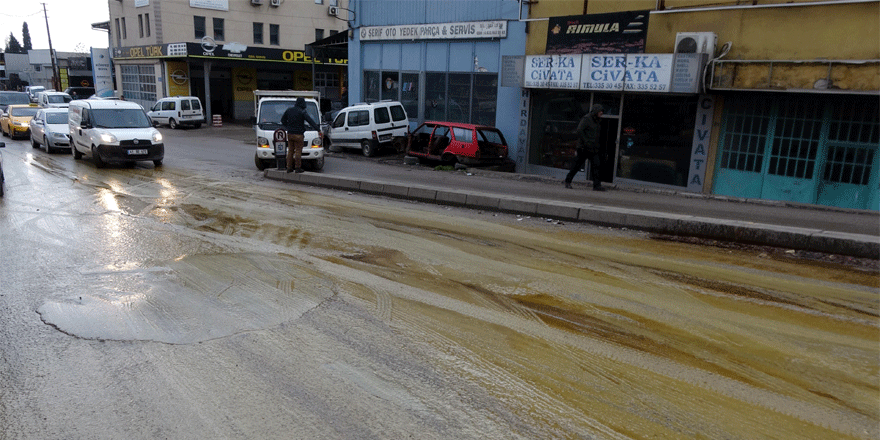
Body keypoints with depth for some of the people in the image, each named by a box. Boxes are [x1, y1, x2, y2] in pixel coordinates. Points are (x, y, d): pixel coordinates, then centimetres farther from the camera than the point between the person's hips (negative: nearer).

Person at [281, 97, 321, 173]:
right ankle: (298, 168, 0)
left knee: (290, 151, 11)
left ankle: (289, 168, 13)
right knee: (298, 151, -1)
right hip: (298, 135, -6)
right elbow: (311, 121, -17)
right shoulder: (302, 112, -11)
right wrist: (318, 130, -20)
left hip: (290, 134, 6)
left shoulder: (289, 110, 8)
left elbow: (283, 120, 19)